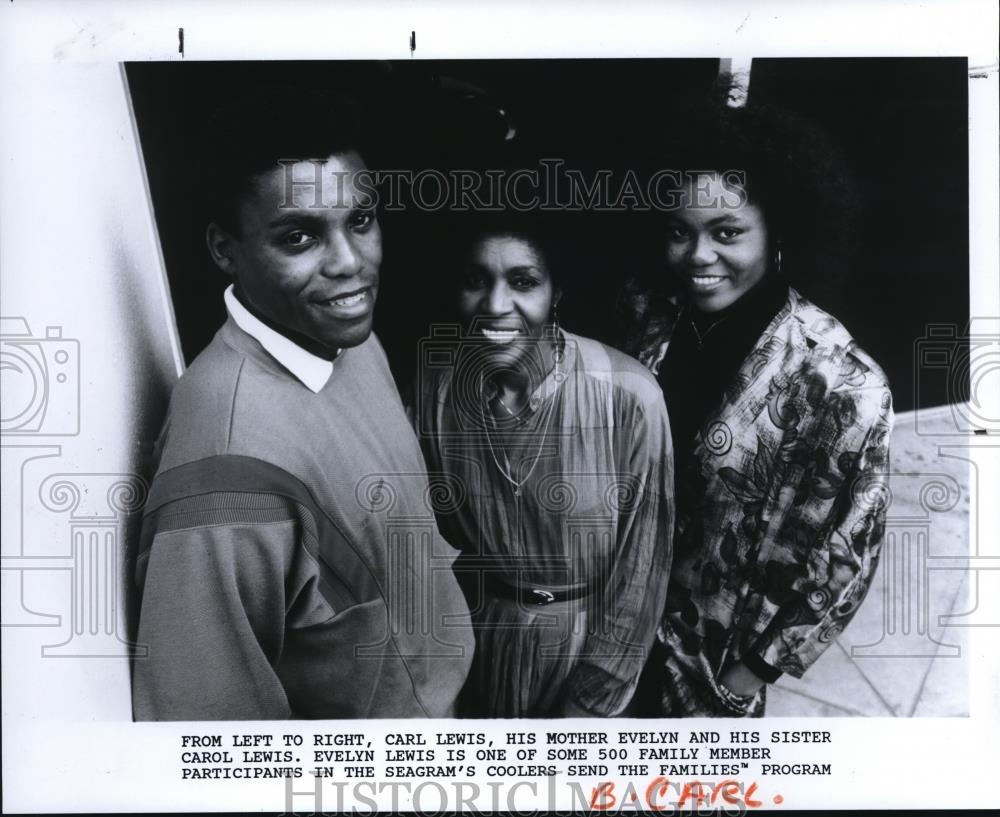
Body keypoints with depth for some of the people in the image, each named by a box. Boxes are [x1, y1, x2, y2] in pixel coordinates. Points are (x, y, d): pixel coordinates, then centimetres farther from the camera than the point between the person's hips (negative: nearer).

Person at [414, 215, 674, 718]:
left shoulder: (627, 396, -26)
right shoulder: (437, 379, -16)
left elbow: (642, 564, -17)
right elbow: (436, 523, 1)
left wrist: (589, 704, -12)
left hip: (590, 635, -2)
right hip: (478, 627, 3)